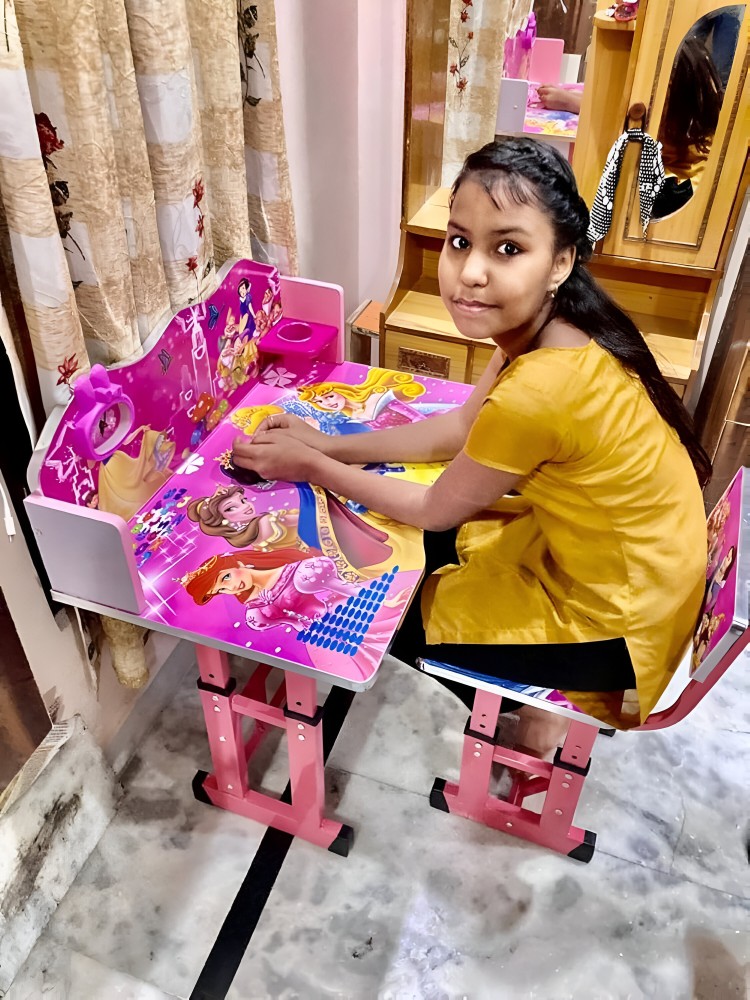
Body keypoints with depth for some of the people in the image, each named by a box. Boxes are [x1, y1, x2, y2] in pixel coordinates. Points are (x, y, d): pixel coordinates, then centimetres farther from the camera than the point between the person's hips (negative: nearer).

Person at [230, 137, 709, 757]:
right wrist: (329, 444, 1)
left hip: (617, 618, -7)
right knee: (412, 551, 19)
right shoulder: (557, 327, -10)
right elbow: (460, 429, 4)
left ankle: (556, 702, 20)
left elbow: (433, 510, -18)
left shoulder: (537, 390, -35)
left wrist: (310, 467, -7)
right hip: (621, 549, 7)